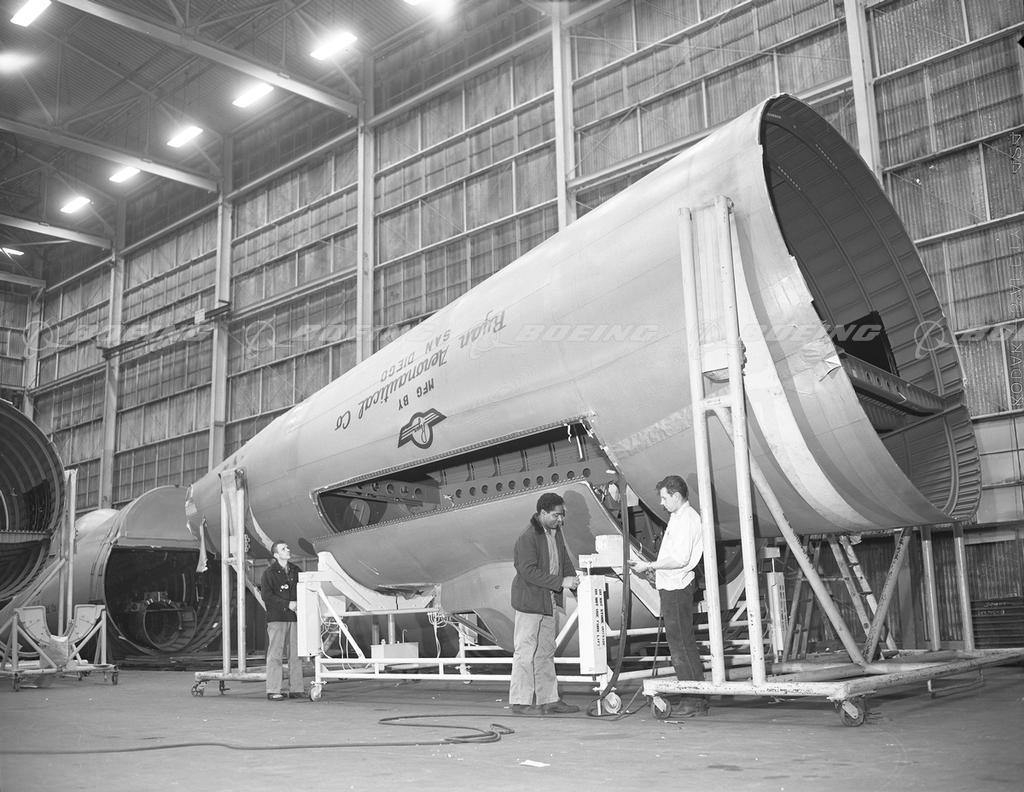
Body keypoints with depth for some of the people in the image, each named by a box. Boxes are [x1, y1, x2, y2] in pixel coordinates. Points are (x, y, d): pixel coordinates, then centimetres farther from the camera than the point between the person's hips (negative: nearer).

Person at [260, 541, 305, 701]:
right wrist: (287, 604, -15)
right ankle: (273, 691, -1)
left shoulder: (295, 571, 14)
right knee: (275, 655, -5)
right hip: (276, 618, -5)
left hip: (294, 618, 5)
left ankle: (295, 689, 11)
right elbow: (266, 596, -10)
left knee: (296, 655, 5)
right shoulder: (269, 573, -1)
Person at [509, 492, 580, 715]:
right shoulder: (527, 537, -18)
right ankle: (520, 701, 6)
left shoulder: (556, 532, 9)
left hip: (550, 601, 9)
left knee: (546, 652, 14)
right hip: (529, 601, -9)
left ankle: (548, 699, 20)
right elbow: (529, 571, -23)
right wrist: (561, 582, -24)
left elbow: (564, 560, 19)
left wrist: (573, 578, 0)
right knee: (525, 651, -2)